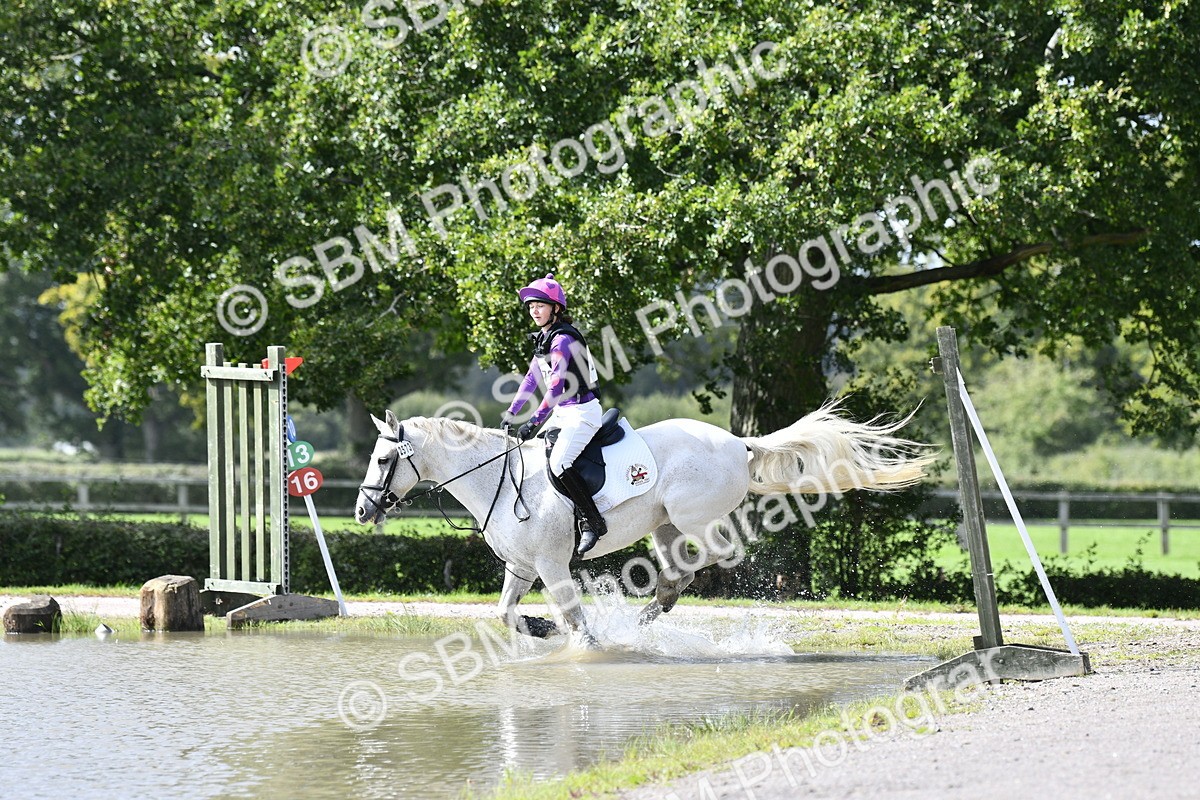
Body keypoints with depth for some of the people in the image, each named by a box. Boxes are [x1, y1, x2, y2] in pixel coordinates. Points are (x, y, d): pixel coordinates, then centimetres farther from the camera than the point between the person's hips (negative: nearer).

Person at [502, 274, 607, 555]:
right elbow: (532, 378, 19)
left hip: (582, 412, -10)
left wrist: (534, 421, -29)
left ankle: (593, 521, -16)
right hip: (562, 413, 10)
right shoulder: (544, 338, 12)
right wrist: (511, 413, 17)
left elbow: (556, 387, -25)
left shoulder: (563, 339, -18)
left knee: (559, 463, -24)